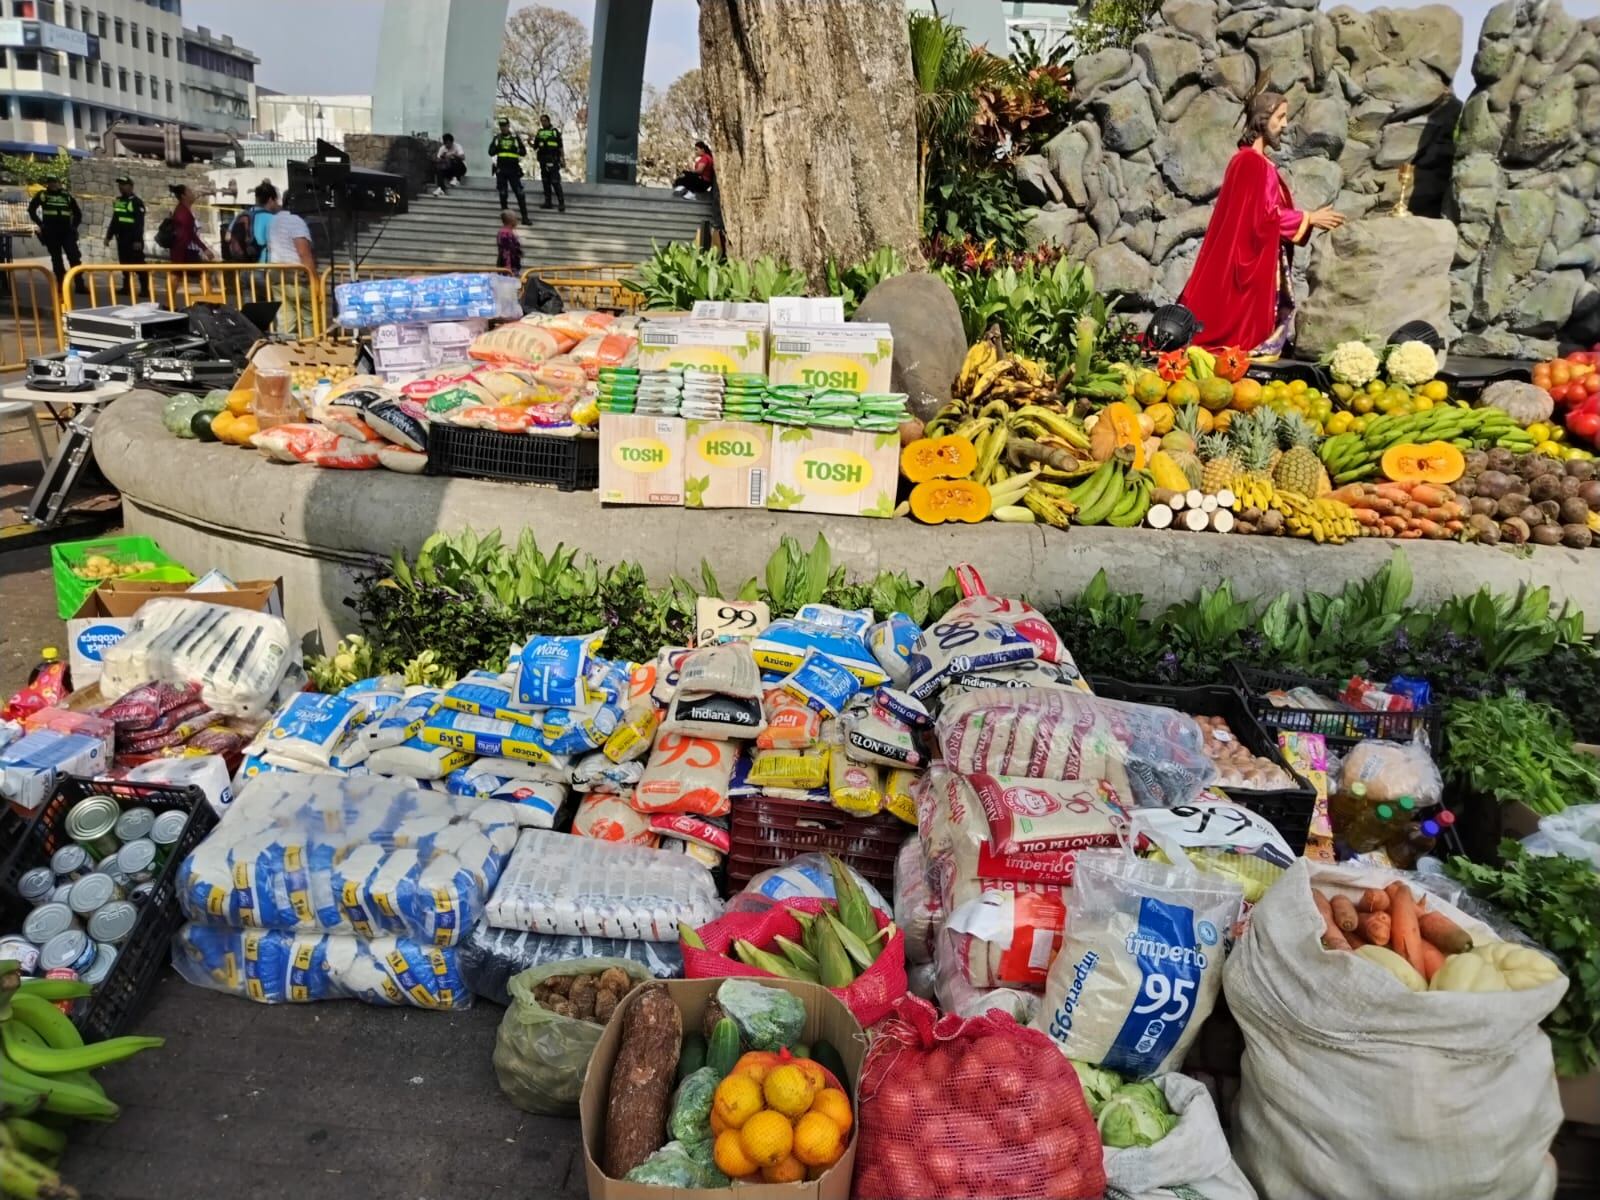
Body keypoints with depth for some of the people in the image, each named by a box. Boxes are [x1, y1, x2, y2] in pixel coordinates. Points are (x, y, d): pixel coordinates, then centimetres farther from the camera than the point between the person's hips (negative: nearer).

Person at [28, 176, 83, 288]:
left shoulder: (68, 196, 10)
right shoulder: (42, 195, 6)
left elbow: (78, 213, 20)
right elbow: (31, 209, 11)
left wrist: (74, 226, 9)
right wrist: (40, 224, 3)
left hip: (67, 231, 1)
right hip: (51, 232, -1)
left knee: (75, 257, -10)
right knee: (56, 259, 3)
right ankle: (61, 285, 7)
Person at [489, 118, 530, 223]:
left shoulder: (515, 137, 3)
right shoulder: (497, 138, 7)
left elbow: (524, 151, 1)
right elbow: (491, 152, 4)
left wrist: (515, 150, -18)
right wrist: (498, 147, -13)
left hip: (514, 169, -2)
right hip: (501, 169, 2)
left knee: (519, 193, -6)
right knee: (503, 194, 8)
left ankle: (524, 216, -3)